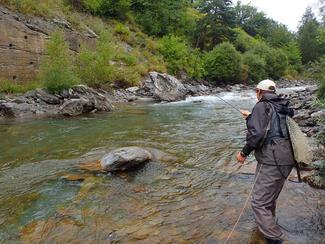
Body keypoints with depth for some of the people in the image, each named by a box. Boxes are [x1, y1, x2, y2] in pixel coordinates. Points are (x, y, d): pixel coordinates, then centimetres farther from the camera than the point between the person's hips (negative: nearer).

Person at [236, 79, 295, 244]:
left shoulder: (261, 106, -8)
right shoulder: (282, 108, 17)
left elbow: (257, 133, -19)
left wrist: (244, 153, -7)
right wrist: (250, 117, 40)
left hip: (272, 161, -9)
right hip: (287, 160, 9)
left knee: (259, 203, -3)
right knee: (270, 198, 26)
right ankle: (268, 224, 45)